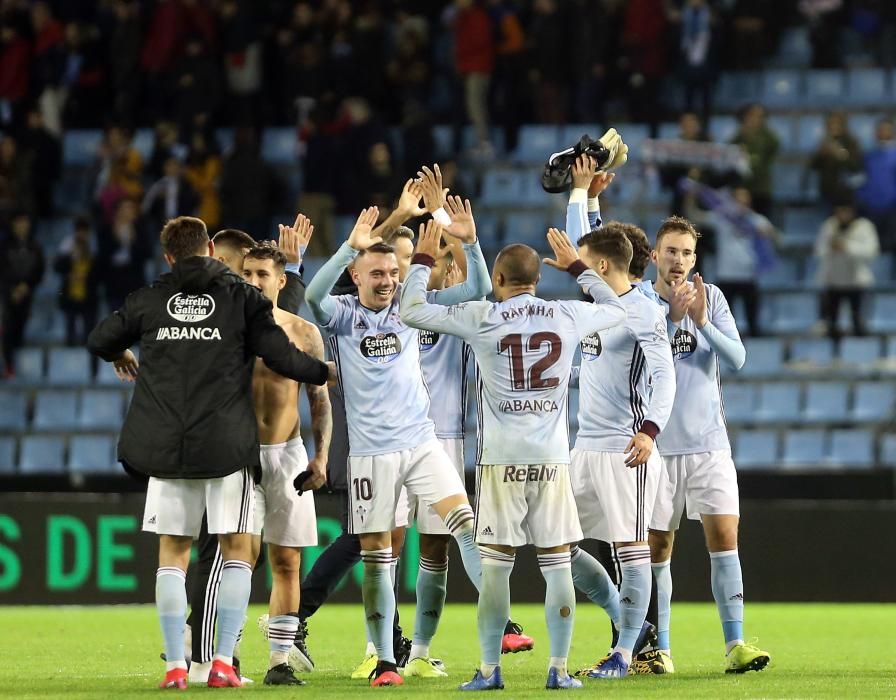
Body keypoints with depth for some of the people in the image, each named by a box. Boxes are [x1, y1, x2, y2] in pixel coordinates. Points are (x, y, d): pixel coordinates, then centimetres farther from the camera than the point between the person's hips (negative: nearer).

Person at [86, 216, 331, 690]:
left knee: (172, 553, 8)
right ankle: (223, 661, -4)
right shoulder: (242, 298, 1)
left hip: (165, 447, 2)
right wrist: (325, 372, 16)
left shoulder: (148, 301, 7)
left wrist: (121, 357, 41)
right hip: (227, 446, -2)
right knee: (237, 548, 6)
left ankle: (174, 665, 1)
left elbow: (99, 341, 18)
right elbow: (282, 357, -3)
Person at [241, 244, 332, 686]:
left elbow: (320, 401, 8)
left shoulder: (304, 333, 4)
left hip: (287, 453, 2)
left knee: (287, 562, 3)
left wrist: (321, 456, -3)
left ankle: (280, 661, 7)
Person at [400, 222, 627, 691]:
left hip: (502, 459, -2)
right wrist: (576, 268, 35)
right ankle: (559, 669, 4)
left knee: (495, 566, 2)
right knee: (557, 565, 5)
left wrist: (423, 260, 19)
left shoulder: (480, 318, -4)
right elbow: (615, 310, 24)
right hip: (552, 458, 2)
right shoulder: (567, 317, 3)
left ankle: (489, 669, 2)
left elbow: (411, 311, 4)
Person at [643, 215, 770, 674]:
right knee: (657, 547, 3)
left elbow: (736, 358, -4)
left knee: (724, 537, -8)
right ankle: (658, 648, 11)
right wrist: (671, 318, -24)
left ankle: (735, 645, -8)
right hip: (658, 445, -1)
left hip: (709, 442, 1)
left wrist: (702, 322, -19)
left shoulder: (711, 298, 3)